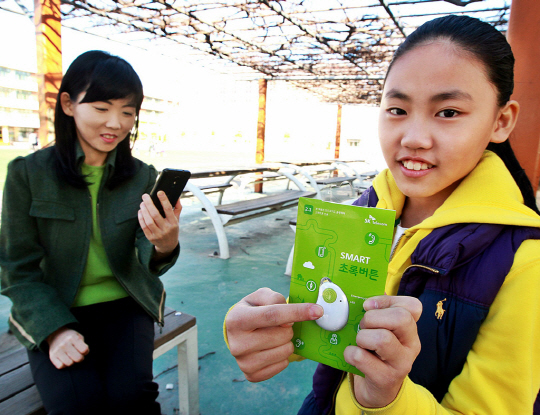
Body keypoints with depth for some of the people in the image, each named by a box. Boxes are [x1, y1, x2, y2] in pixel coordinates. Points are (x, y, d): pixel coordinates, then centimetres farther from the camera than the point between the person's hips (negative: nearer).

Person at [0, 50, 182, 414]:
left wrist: (165, 246, -32)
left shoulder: (143, 177, 0)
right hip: (51, 313, 0)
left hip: (124, 306, 1)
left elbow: (147, 260, -8)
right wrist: (56, 330, -17)